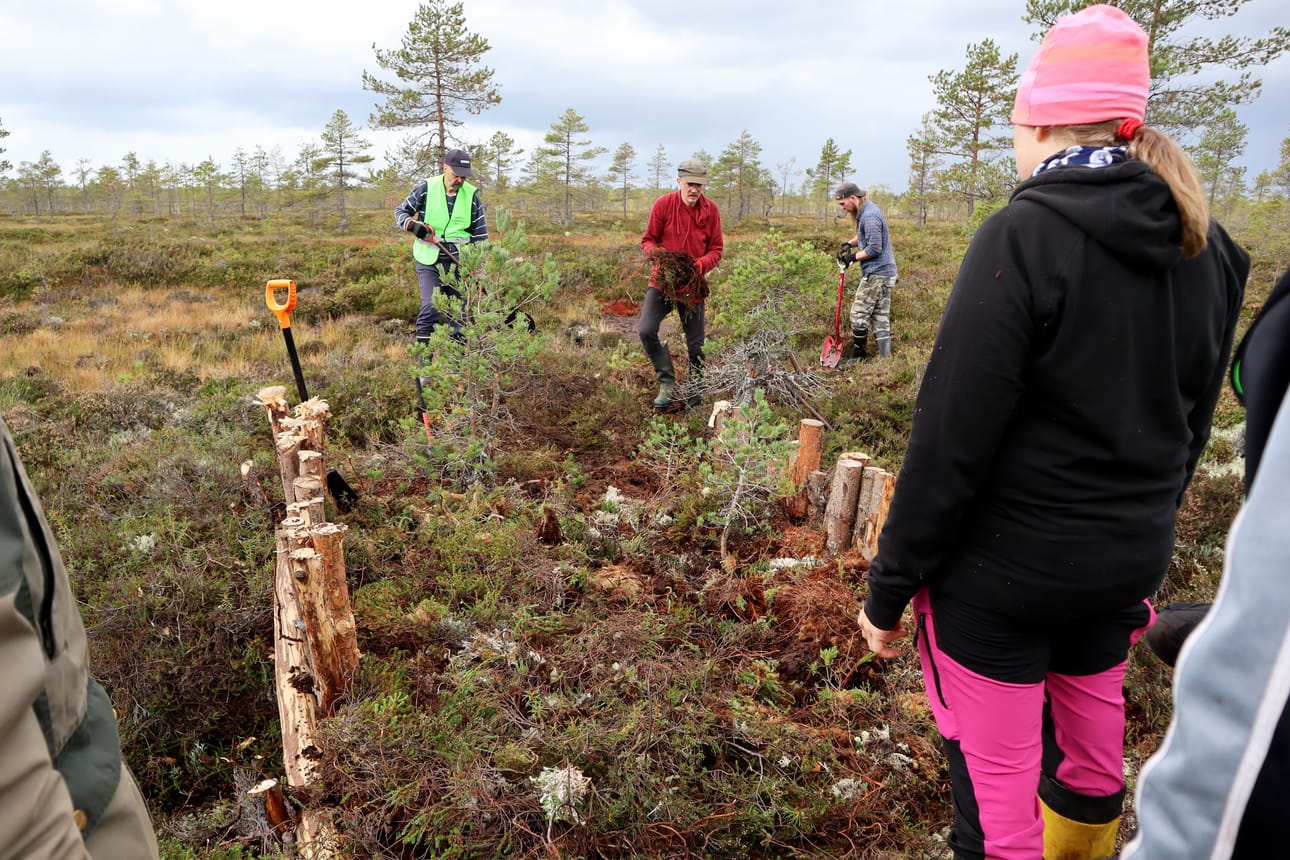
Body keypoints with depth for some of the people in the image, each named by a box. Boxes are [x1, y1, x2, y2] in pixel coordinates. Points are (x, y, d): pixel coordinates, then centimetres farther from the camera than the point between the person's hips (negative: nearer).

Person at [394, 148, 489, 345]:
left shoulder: (472, 194, 3)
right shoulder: (425, 188, -2)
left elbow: (480, 234, 8)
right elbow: (400, 212, 9)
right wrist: (411, 224, -14)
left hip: (459, 261, 2)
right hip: (429, 261, -2)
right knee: (430, 309, -13)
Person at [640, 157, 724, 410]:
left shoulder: (711, 210, -3)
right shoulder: (663, 204, -8)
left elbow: (716, 248, 2)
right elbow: (648, 240, 0)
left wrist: (701, 265, -19)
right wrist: (659, 255, -22)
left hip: (693, 284, 1)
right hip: (662, 280, -1)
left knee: (695, 344, 4)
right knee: (647, 330, -19)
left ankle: (695, 397, 21)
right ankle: (667, 382, -1)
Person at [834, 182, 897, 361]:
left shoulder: (869, 216, -18)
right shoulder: (865, 211, 13)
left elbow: (874, 249, -20)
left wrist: (853, 257, -9)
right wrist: (849, 243, 11)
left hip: (875, 274, -10)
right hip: (886, 273, 10)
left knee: (859, 314, -2)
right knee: (881, 317, 7)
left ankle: (858, 355, 9)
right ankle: (885, 358, 7)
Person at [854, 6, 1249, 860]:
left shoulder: (1026, 235, -19)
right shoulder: (1207, 247, 3)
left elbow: (951, 437, -20)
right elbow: (1190, 423, 11)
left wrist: (889, 587, -11)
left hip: (1005, 566, -7)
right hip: (1127, 563, 7)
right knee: (1094, 759, 25)